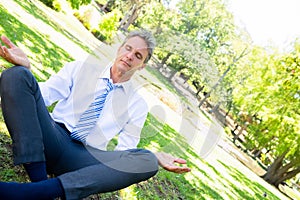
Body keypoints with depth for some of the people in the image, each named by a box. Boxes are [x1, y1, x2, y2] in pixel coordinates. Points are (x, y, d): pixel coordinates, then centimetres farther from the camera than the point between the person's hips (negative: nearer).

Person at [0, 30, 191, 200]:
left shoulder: (137, 104, 12)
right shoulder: (80, 68, 12)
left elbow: (125, 152, 6)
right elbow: (43, 95, 3)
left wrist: (155, 157, -14)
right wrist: (25, 67, -16)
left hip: (86, 157, 0)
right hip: (51, 140, 1)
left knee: (147, 161, -29)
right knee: (16, 74, -20)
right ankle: (39, 179, -29)